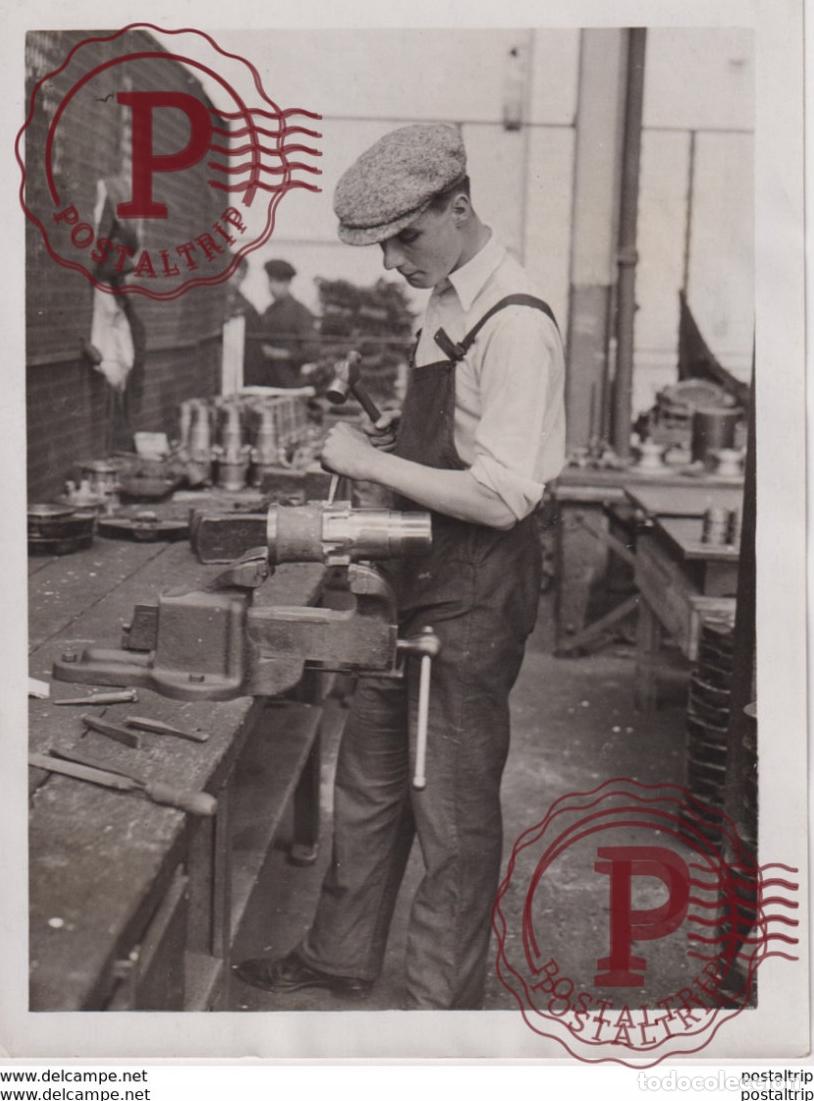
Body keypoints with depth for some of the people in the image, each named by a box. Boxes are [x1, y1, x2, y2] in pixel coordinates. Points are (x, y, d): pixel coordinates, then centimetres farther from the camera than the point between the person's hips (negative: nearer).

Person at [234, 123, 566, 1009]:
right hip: (415, 580, 9)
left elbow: (504, 494, -25)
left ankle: (441, 1002, 25)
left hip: (473, 599, -9)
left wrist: (370, 462, -19)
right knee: (368, 779, 20)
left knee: (453, 814, 6)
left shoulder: (513, 323, -19)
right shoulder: (446, 308, 9)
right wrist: (382, 439, 1)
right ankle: (342, 959, 39)